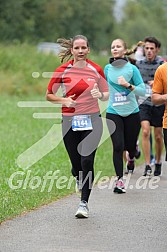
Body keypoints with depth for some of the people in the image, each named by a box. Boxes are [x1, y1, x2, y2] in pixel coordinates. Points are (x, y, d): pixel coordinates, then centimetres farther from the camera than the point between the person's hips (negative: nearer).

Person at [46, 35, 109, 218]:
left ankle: (84, 203, -4)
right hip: (70, 121, 1)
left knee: (87, 161, -12)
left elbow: (106, 94, 11)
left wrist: (100, 95, -12)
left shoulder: (96, 70, 2)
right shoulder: (62, 71, 0)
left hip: (92, 120, 0)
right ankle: (80, 180, 37)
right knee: (76, 164, 2)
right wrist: (64, 100, -10)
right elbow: (49, 95, 8)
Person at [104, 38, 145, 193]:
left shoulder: (132, 68, -6)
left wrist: (128, 85, -19)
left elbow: (142, 91, -7)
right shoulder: (107, 68, 3)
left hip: (131, 112, -1)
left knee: (130, 146, 7)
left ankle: (131, 158, 46)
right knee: (118, 146, -11)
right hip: (113, 113, 1)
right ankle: (119, 180, -4)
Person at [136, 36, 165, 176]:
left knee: (158, 136, 7)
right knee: (145, 132, -14)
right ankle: (148, 166, -13)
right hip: (144, 102, 1)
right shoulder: (139, 64, 7)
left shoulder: (163, 64, -3)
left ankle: (158, 163, 27)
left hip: (159, 103, -1)